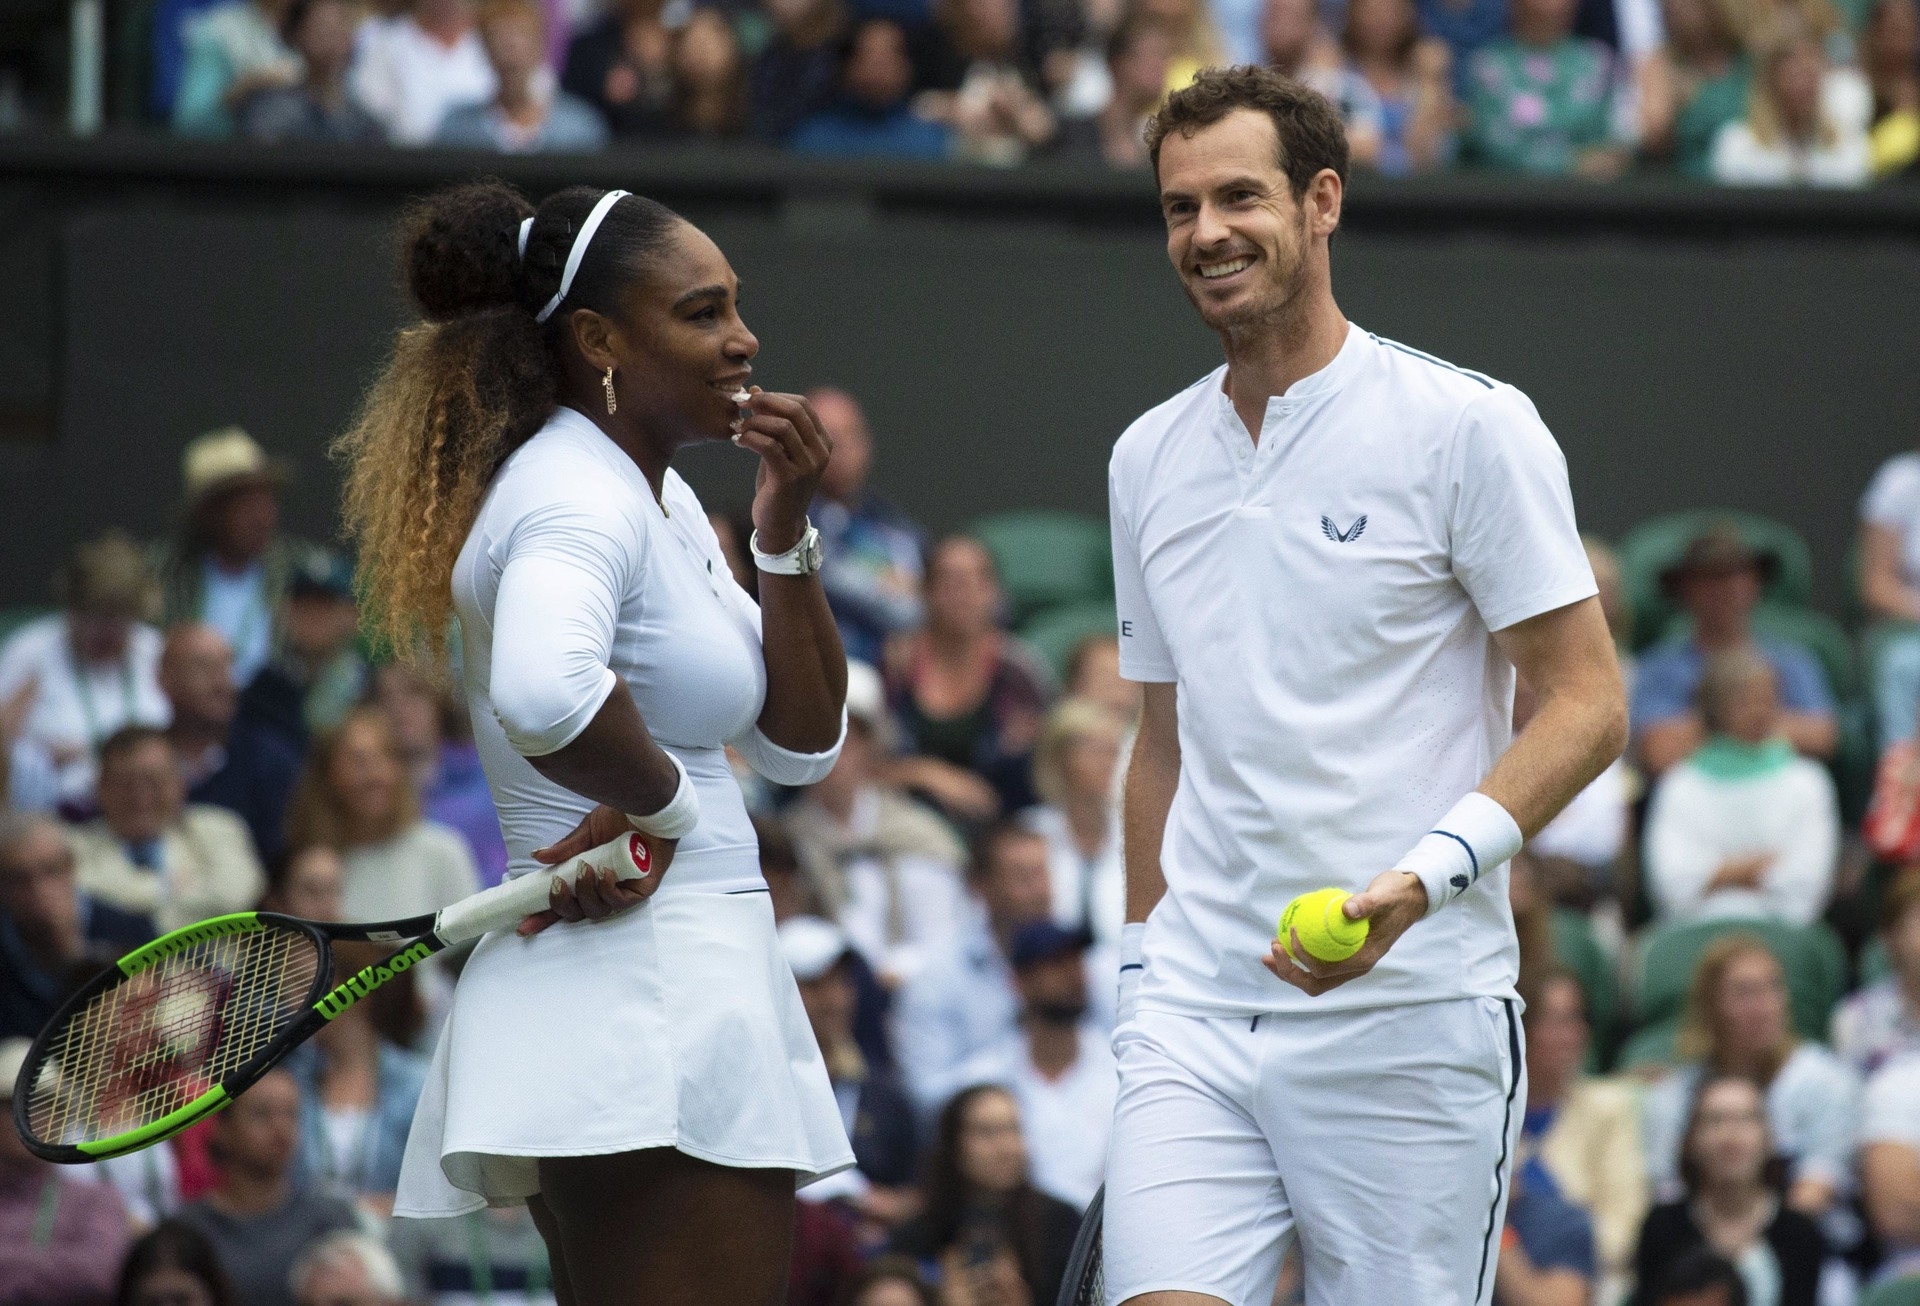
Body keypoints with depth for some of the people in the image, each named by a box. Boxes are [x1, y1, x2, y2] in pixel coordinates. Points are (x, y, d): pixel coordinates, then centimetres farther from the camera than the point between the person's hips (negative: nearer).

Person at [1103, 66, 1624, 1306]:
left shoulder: (1468, 426, -4)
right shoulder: (1150, 459, 15)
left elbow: (1587, 705, -7)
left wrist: (1421, 880, -20)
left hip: (1407, 1028, -4)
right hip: (1194, 1018, 4)